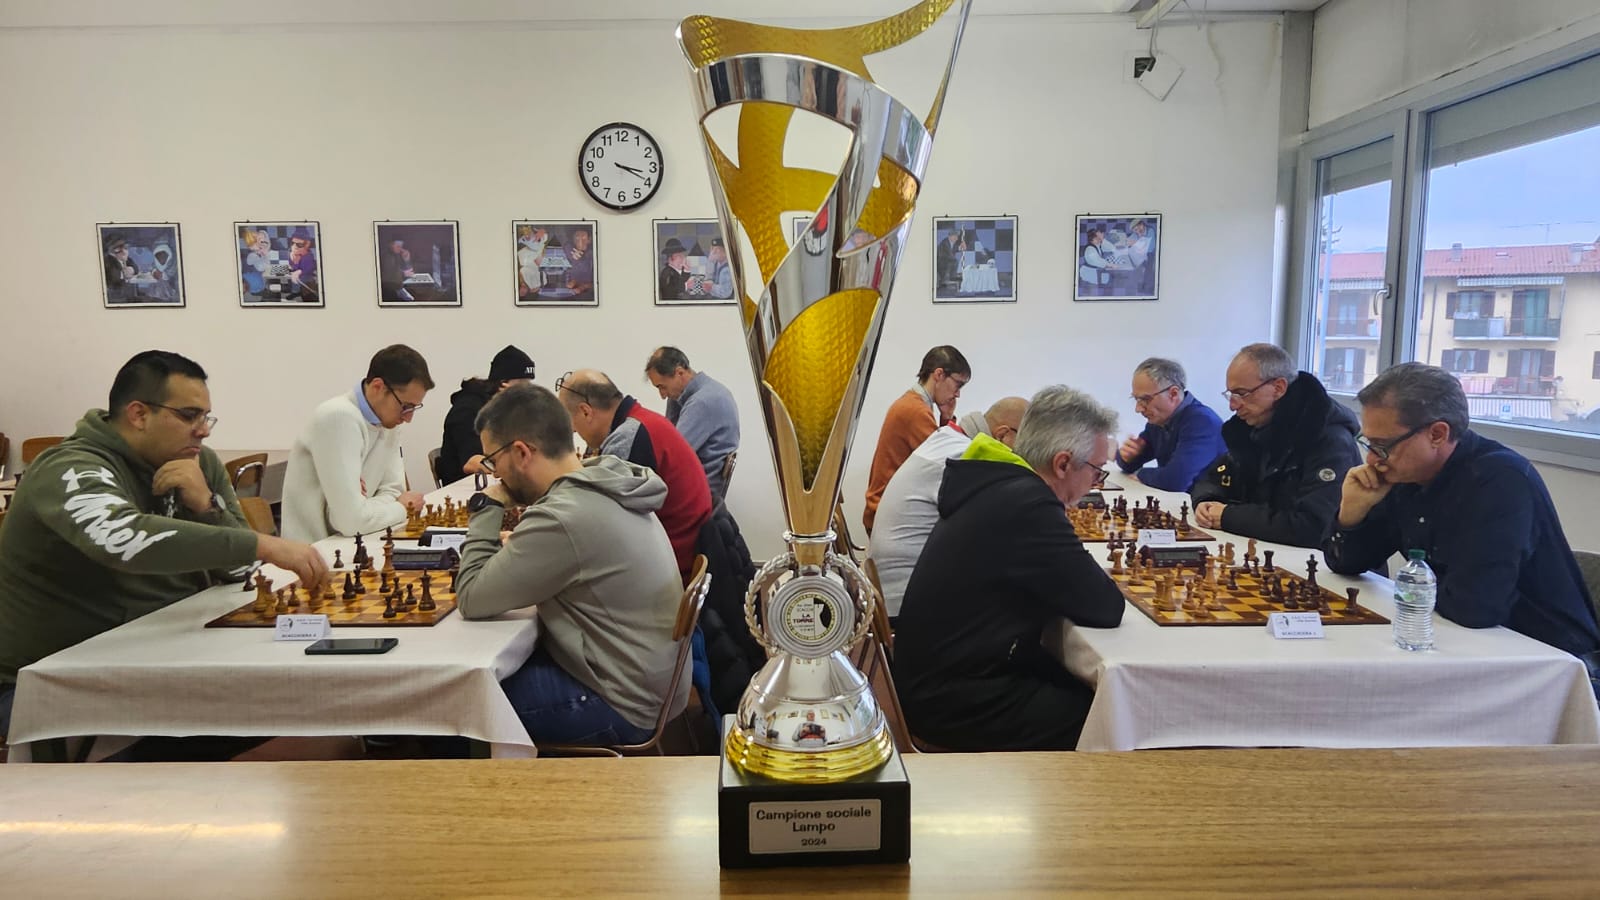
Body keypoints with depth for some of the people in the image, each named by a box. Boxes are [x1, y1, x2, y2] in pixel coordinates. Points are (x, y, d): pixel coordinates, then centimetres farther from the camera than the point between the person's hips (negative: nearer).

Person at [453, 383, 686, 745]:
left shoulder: (563, 518, -27)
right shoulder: (609, 484, 1)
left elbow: (471, 600, -17)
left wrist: (486, 509, -9)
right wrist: (515, 547, 0)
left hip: (620, 706, -8)